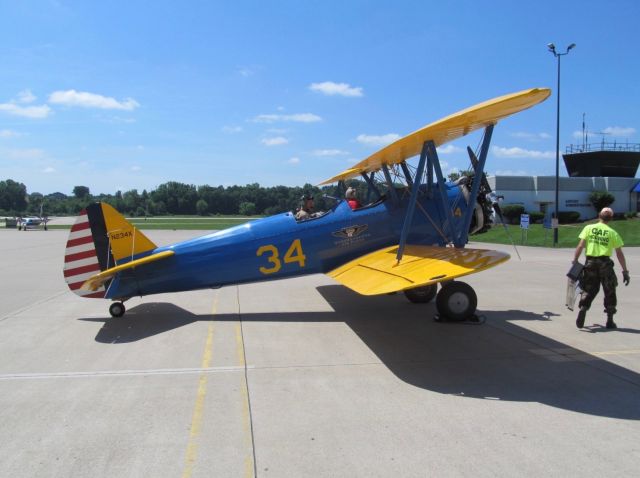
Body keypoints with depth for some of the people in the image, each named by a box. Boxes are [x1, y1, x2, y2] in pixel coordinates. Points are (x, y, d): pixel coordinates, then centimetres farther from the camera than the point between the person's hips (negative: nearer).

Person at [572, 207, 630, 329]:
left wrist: (574, 262, 1)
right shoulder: (612, 233, 2)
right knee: (610, 292, 12)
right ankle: (610, 321, 17)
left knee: (588, 290, 12)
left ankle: (582, 311, -9)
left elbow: (580, 246, -4)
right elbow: (619, 254, 1)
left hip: (590, 263, 1)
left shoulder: (588, 228, 4)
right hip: (605, 264, -1)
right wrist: (625, 271, 5)